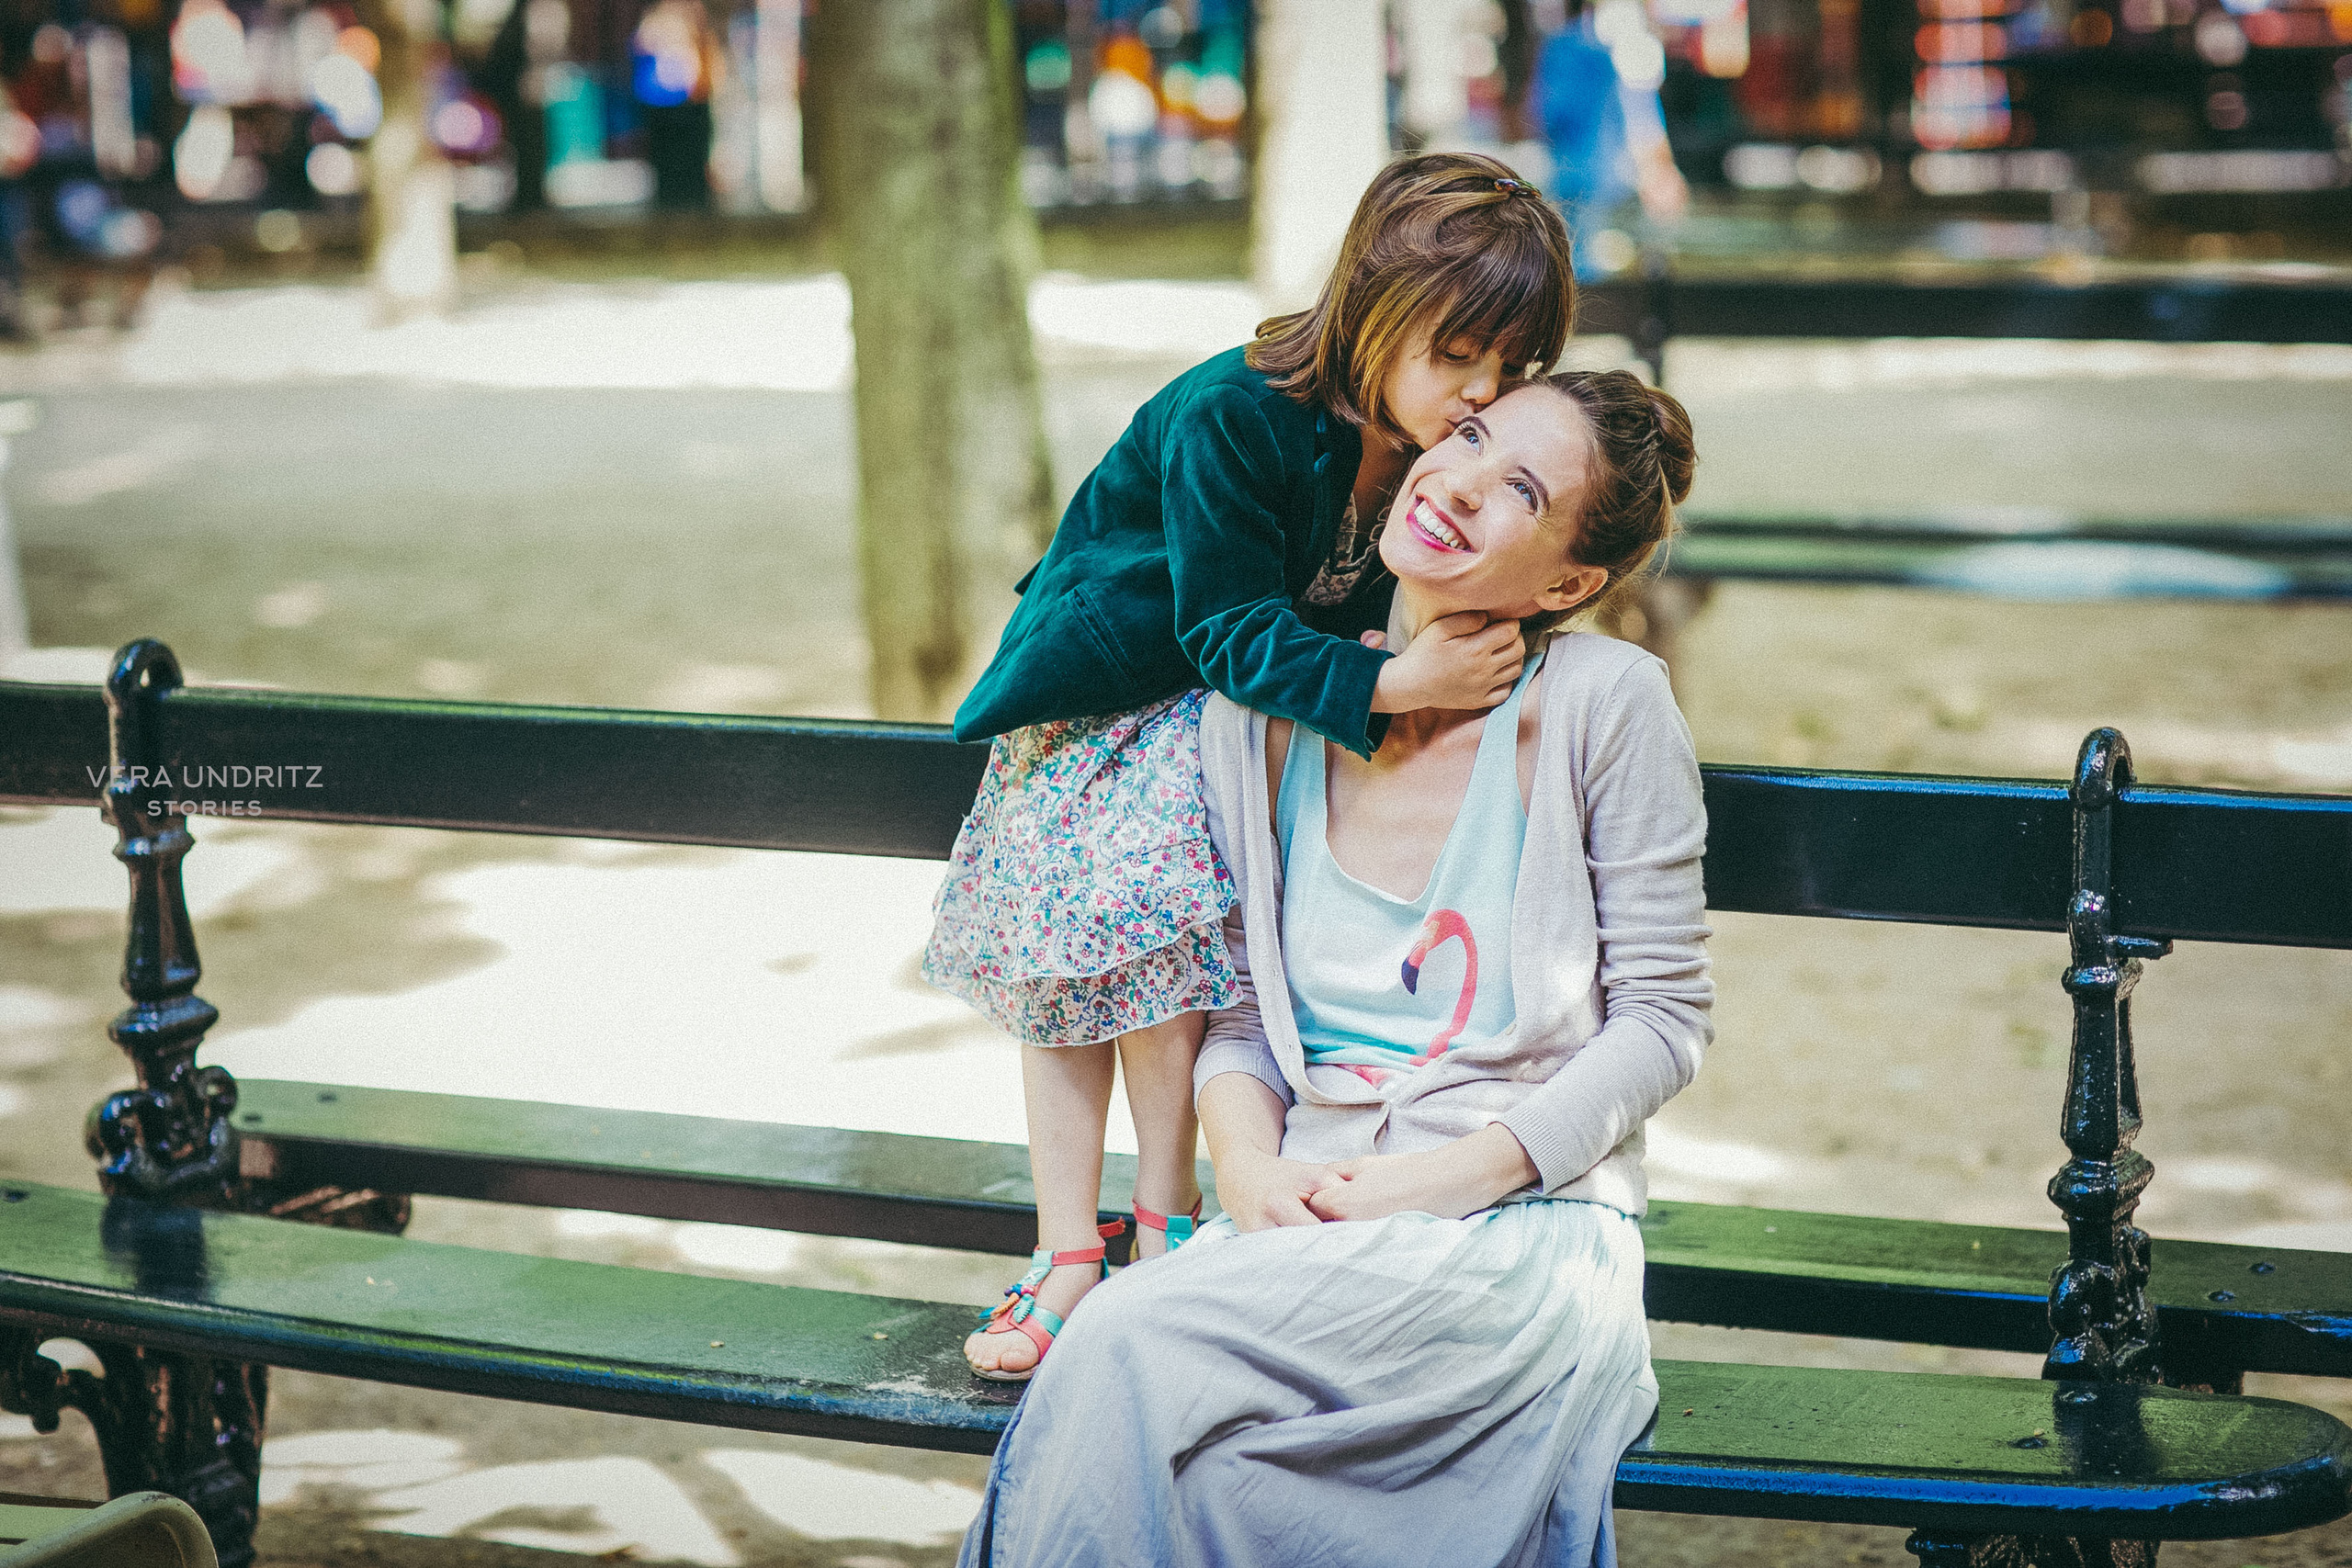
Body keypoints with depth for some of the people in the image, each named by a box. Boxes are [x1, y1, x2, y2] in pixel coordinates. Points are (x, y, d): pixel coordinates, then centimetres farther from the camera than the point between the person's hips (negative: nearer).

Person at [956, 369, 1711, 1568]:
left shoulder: (1603, 704, -5)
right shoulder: (1259, 713, 7)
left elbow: (1662, 1020, -1)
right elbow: (1240, 1011, 13)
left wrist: (1445, 1175, -13)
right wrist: (1250, 1167, -9)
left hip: (1521, 1223, -3)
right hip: (1307, 1221, 3)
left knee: (1134, 1347, -28)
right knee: (1122, 1372, -30)